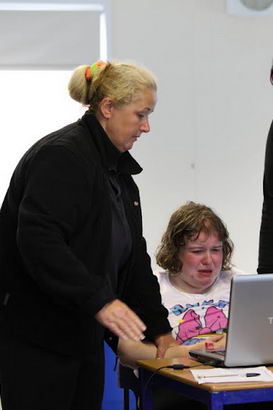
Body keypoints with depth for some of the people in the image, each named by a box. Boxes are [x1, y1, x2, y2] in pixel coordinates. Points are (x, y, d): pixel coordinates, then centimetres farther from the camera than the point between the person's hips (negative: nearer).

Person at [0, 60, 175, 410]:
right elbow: (39, 241, -28)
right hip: (34, 339, -9)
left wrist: (159, 328, 14)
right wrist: (99, 300, -32)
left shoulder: (118, 169, 15)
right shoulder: (61, 156, -15)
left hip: (83, 336, 9)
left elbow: (134, 256, 19)